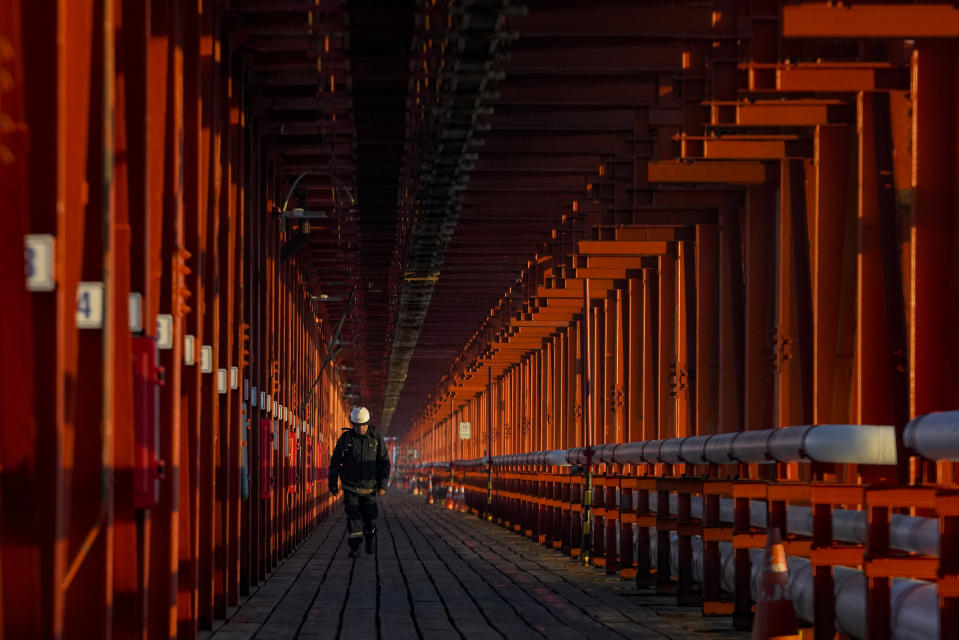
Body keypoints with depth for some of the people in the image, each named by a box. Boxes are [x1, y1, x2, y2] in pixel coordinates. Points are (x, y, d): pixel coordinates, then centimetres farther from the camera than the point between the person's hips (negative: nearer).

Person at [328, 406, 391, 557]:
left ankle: (369, 538, 34)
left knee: (369, 517, 6)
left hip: (369, 488, 1)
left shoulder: (376, 439, -3)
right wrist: (332, 484, 2)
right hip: (350, 488, -1)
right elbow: (335, 462, 1)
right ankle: (355, 548, -10)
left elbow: (384, 462, 0)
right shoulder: (345, 438, -4)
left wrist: (383, 484, -7)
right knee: (353, 516, -11)